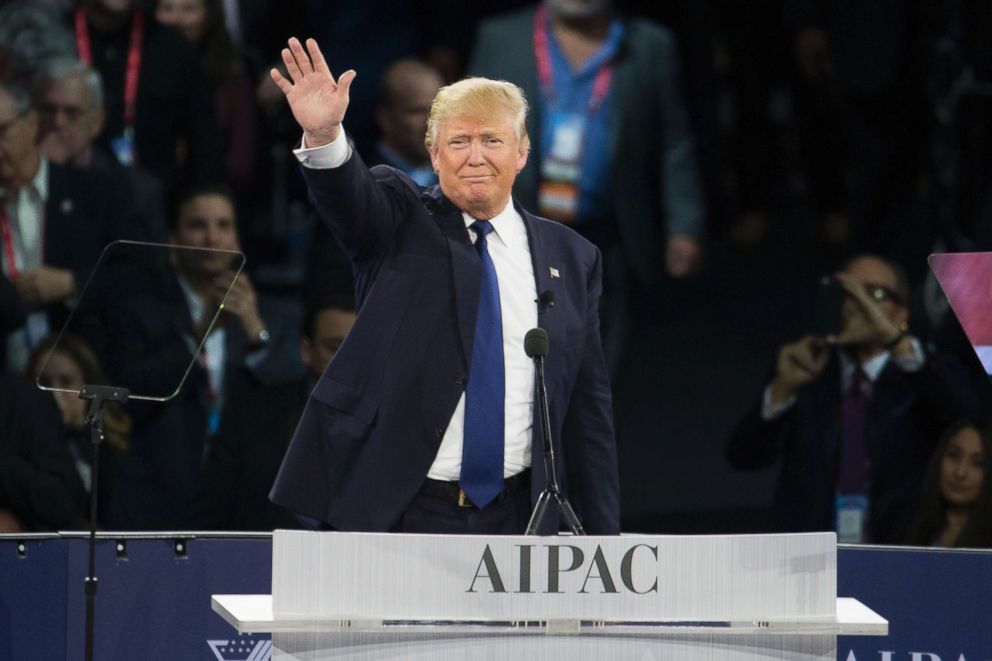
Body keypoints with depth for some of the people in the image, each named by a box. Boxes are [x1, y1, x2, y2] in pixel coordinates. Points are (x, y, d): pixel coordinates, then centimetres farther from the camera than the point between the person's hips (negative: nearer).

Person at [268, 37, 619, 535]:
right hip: (395, 513, -2)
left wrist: (603, 539, 8)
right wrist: (323, 135, -41)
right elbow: (350, 196, -19)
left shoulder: (570, 259, 11)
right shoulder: (400, 224, 5)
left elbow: (589, 411, 12)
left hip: (512, 520, 2)